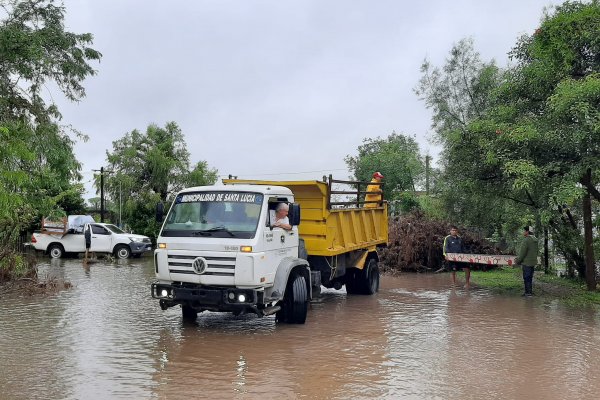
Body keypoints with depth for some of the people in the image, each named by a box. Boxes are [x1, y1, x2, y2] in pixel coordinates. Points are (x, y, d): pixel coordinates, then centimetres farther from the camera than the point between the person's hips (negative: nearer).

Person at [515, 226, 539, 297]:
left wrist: (518, 261, -10)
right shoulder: (535, 240, 9)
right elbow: (537, 251, 17)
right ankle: (529, 291, 23)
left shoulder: (526, 240, -18)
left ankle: (528, 292, 1)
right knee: (530, 278, 16)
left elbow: (522, 252, -19)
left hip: (526, 262, -9)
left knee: (526, 278, -1)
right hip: (533, 262, 9)